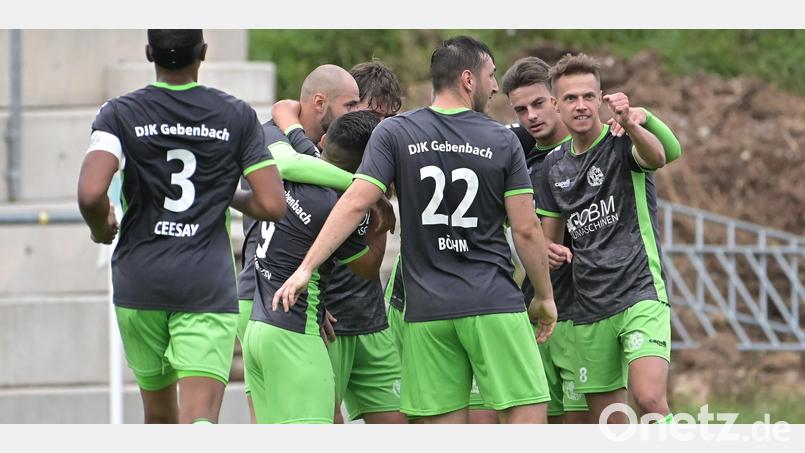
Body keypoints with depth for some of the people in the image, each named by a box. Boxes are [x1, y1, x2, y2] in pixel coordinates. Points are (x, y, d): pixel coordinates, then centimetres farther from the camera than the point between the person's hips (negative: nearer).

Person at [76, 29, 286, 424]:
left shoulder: (120, 114, -2)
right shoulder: (237, 116, 2)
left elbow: (90, 194, -17)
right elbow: (272, 205, -1)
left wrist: (102, 228, 6)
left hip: (139, 283, 1)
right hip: (209, 287, -1)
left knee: (159, 413, 19)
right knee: (201, 418, -11)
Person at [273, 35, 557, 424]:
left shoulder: (395, 133, 2)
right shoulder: (502, 141, 1)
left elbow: (356, 202, -8)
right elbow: (526, 229, 0)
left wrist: (306, 267, -7)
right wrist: (544, 296, 12)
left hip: (426, 310, 2)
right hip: (493, 304, -2)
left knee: (444, 420, 4)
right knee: (526, 412, -1)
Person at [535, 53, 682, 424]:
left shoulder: (624, 142, -5)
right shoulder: (554, 165, 12)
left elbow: (657, 157, -29)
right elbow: (550, 235, 21)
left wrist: (630, 124, -49)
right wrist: (550, 252, -3)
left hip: (640, 292, -6)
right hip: (589, 306, 6)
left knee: (649, 397, -25)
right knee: (608, 422, 5)